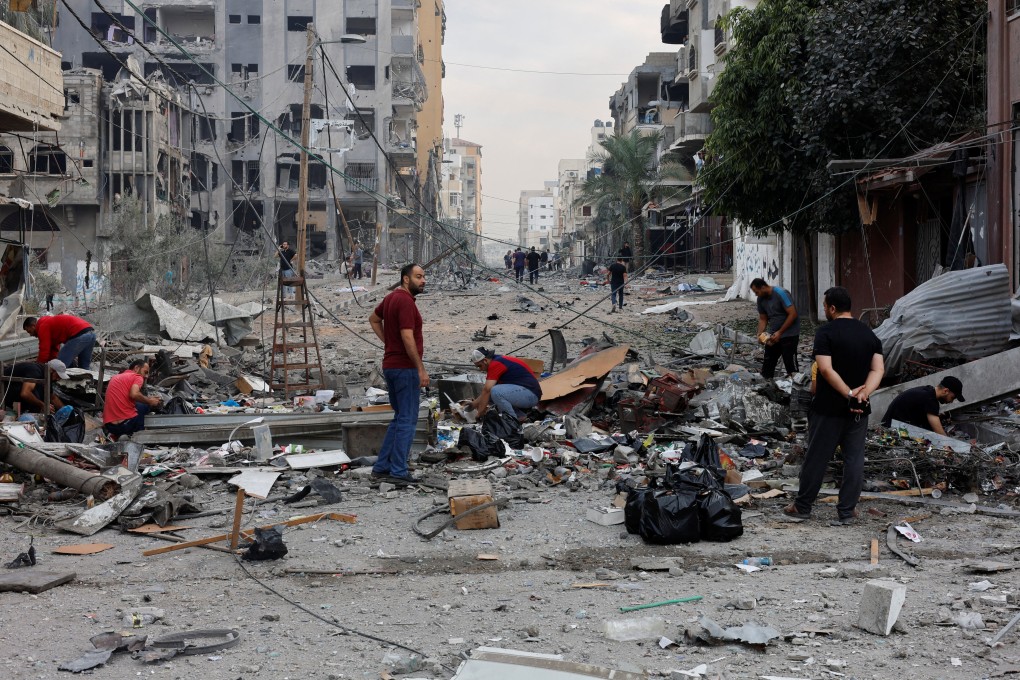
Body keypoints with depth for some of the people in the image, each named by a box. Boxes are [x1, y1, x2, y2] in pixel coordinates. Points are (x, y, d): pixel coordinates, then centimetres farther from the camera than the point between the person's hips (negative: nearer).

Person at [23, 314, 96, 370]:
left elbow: (44, 351, -1)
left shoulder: (43, 326, 4)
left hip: (79, 335, -10)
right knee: (84, 368, 21)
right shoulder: (51, 322, 32)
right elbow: (54, 350, 32)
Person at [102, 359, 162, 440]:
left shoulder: (115, 377, 23)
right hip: (126, 423, -6)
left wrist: (149, 399, 26)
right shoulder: (137, 377, 0)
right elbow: (134, 394, -20)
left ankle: (115, 435, 13)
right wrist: (149, 401, -1)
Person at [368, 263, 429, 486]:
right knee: (407, 420, -4)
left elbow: (374, 319, 29)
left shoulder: (391, 298, 13)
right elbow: (407, 337, -24)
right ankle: (398, 472, -1)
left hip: (391, 365, 10)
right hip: (405, 367, -10)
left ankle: (381, 467, 17)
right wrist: (421, 369, -21)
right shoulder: (406, 301, -17)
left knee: (400, 418, 17)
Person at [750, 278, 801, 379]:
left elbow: (793, 314, -20)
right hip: (773, 334, 7)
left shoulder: (780, 293, -18)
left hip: (789, 334, -7)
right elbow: (763, 319, 11)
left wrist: (780, 332, -19)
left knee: (790, 363, -10)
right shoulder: (761, 299, 3)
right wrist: (760, 334, -7)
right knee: (767, 364, 6)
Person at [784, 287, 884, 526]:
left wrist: (848, 393, -19)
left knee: (816, 457, 5)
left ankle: (802, 507, 15)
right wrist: (864, 392, -15)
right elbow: (878, 369, -3)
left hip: (828, 408, -4)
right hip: (859, 410, 4)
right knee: (854, 459, 8)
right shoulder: (869, 334, 7)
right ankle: (846, 511, 10)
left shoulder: (826, 332, -11)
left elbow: (826, 369, -21)